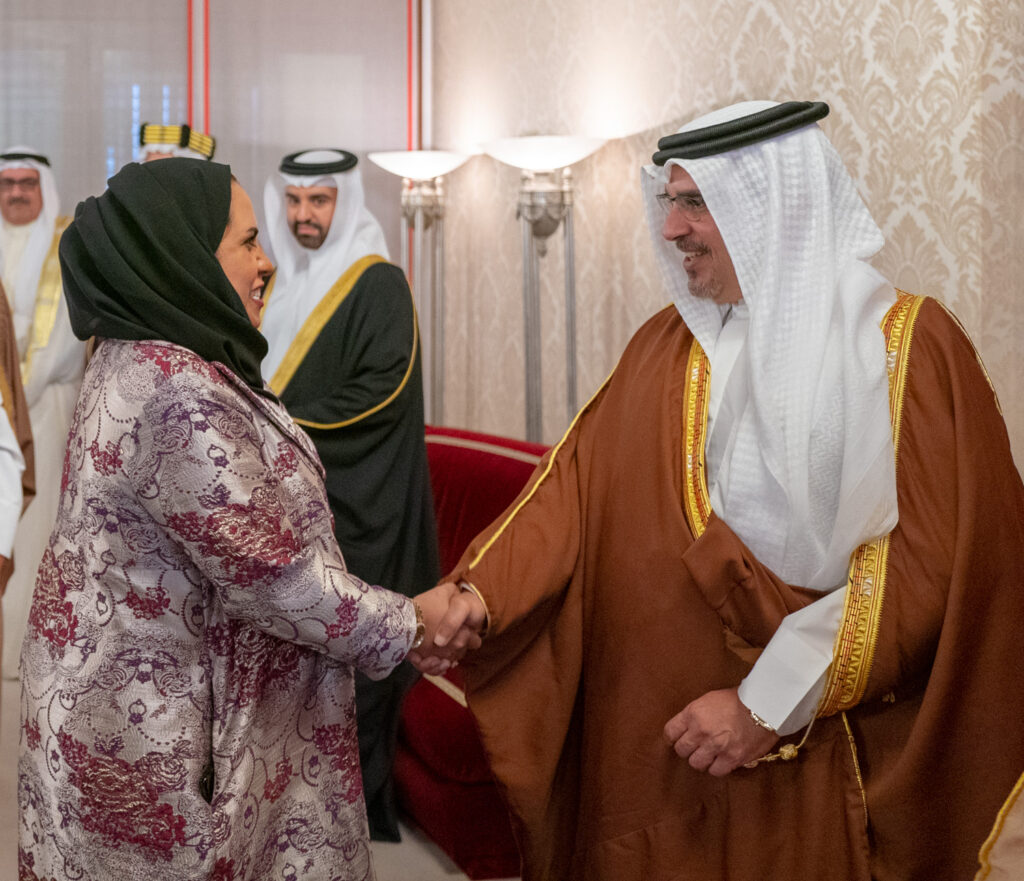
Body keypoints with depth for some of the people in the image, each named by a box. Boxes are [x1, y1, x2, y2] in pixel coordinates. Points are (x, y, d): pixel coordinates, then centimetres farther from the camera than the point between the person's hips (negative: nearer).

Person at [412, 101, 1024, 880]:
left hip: (837, 754, -4)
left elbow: (928, 561, -14)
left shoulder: (909, 345, -8)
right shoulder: (667, 348, 7)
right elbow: (575, 487, 2)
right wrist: (481, 592, -15)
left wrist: (774, 701, -17)